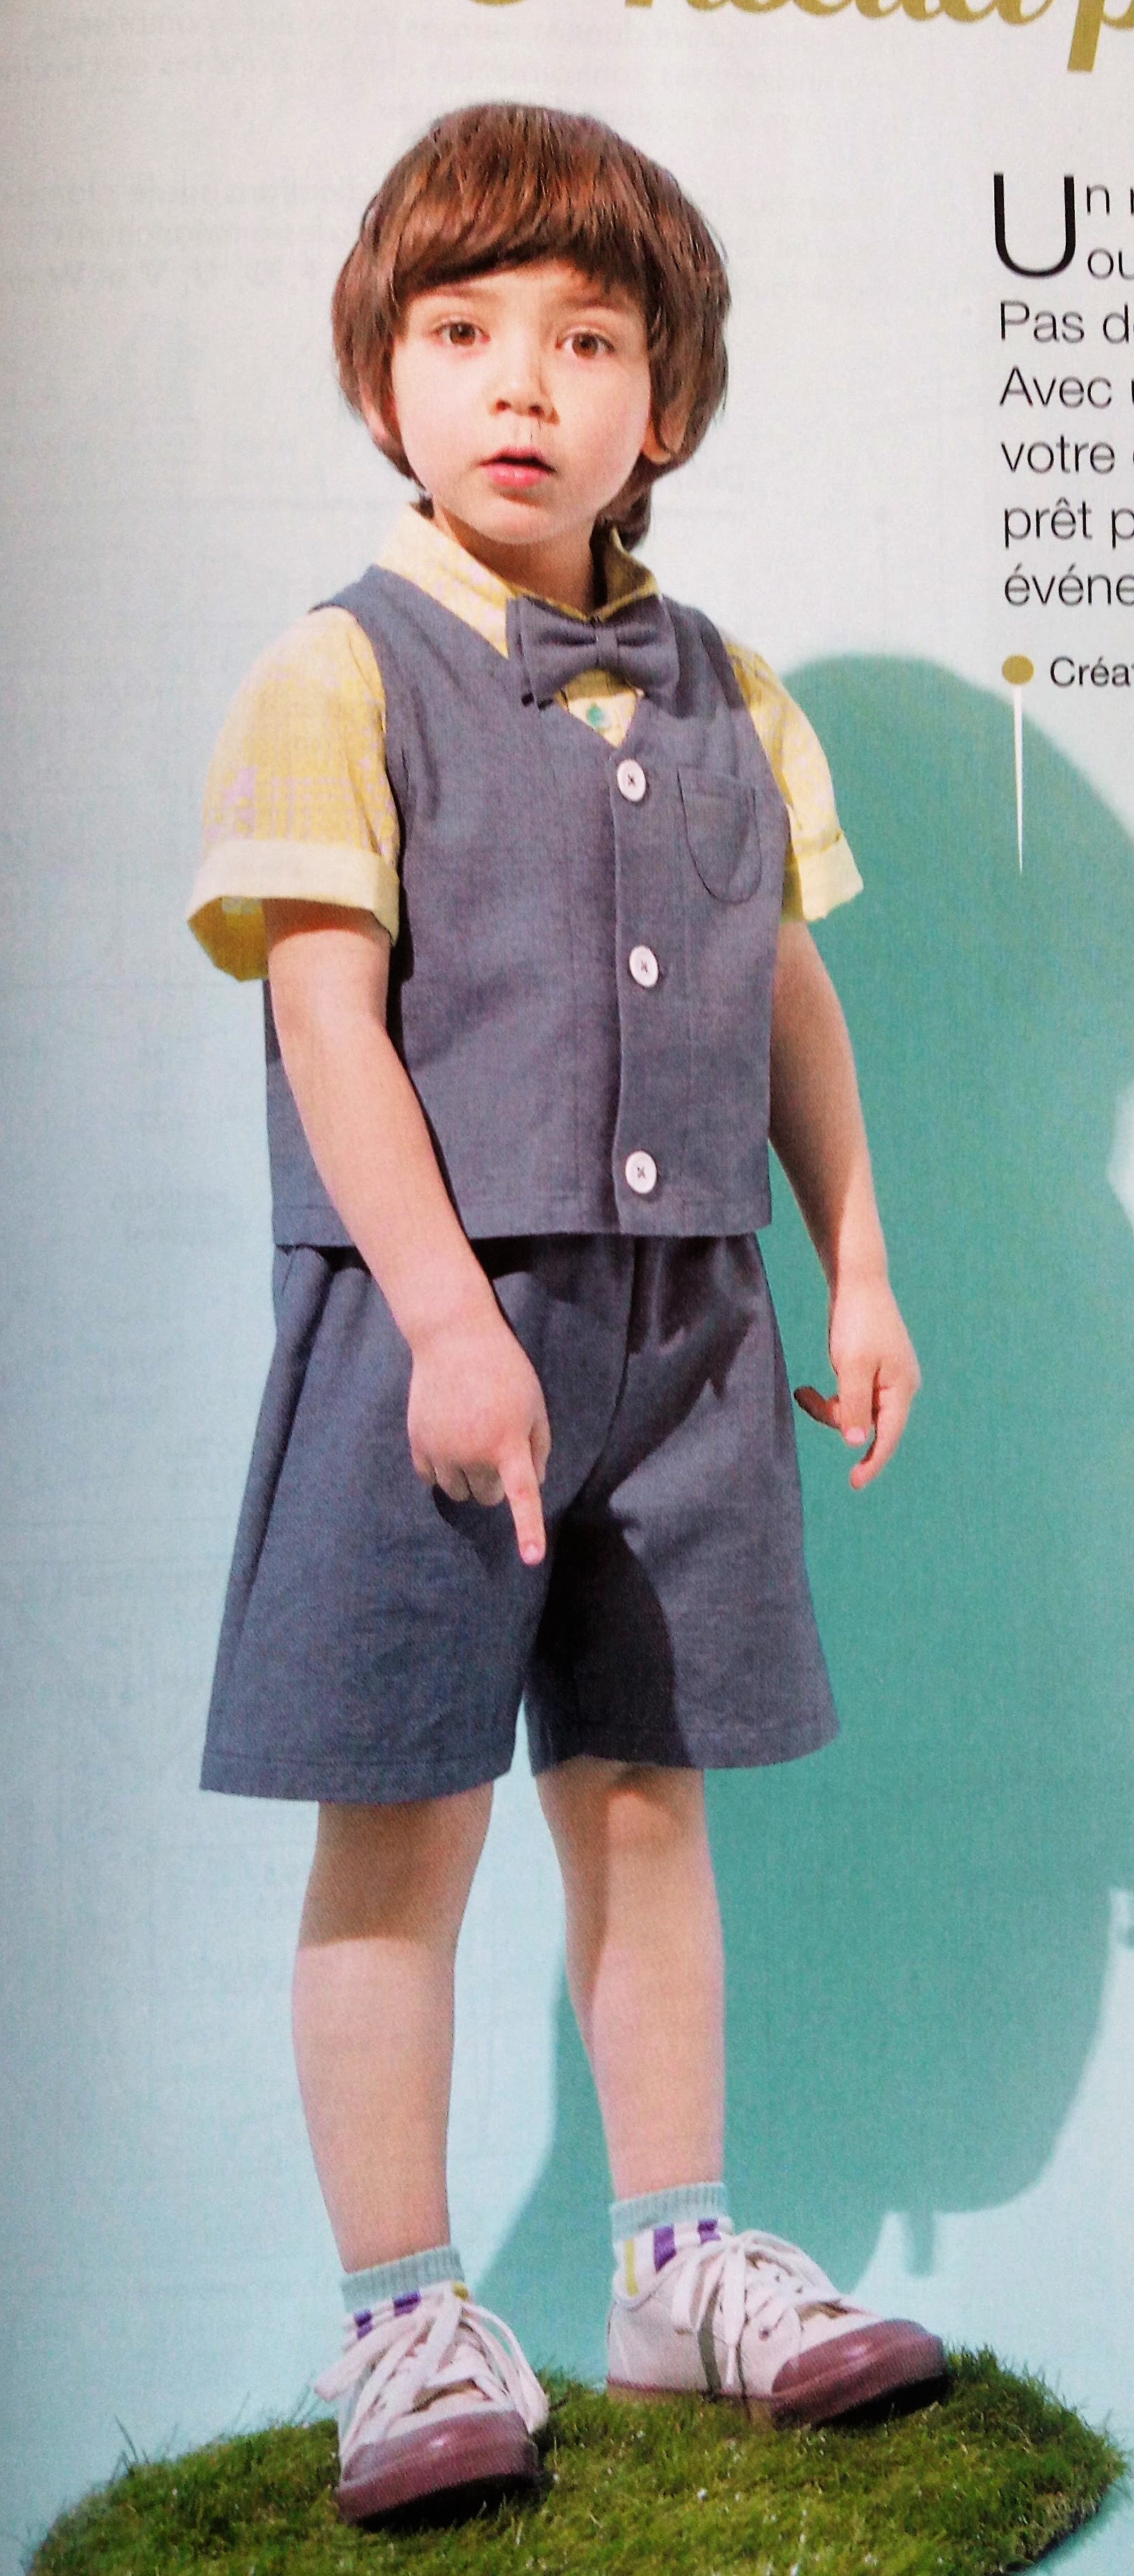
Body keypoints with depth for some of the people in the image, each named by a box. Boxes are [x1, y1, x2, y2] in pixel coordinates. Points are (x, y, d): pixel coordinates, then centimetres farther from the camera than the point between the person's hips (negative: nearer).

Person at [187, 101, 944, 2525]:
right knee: (400, 1822, 2)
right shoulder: (342, 681, -4)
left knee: (645, 1793, 13)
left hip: (683, 1322, 5)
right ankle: (404, 2316, 16)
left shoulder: (731, 699, 12)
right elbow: (329, 1017, -12)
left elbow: (791, 999, 17)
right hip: (430, 1323, -4)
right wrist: (448, 1314, -20)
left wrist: (857, 1263, 15)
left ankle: (683, 2258, 28)